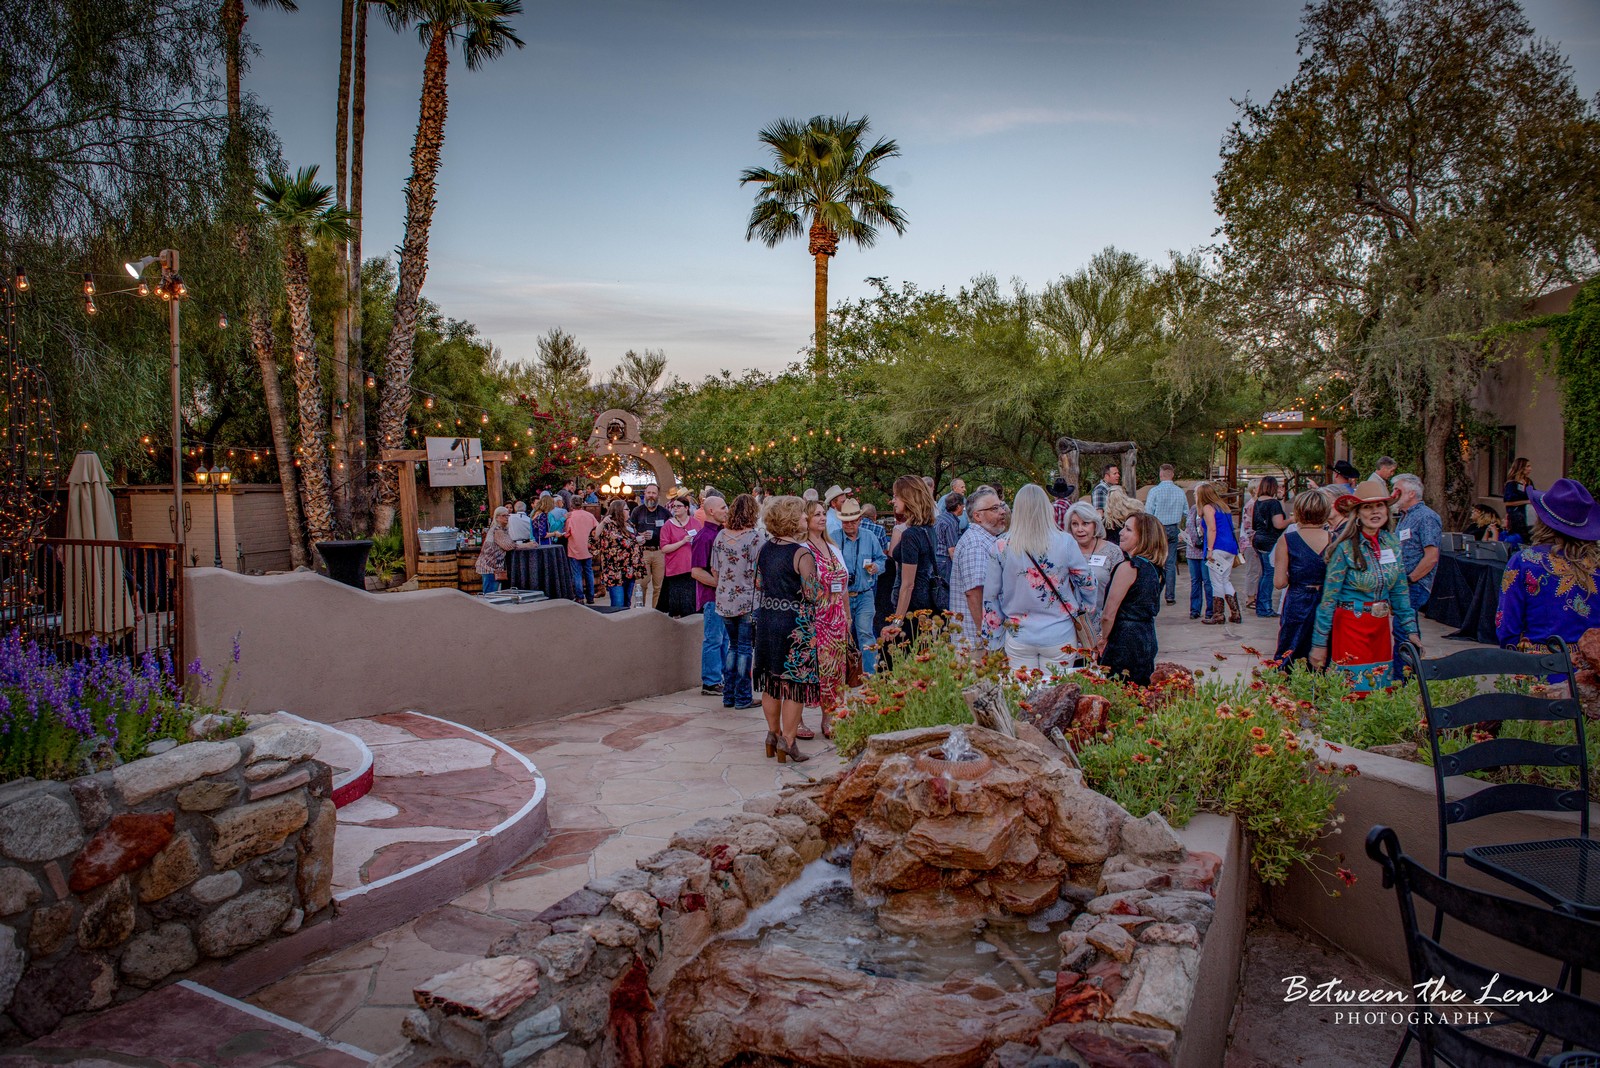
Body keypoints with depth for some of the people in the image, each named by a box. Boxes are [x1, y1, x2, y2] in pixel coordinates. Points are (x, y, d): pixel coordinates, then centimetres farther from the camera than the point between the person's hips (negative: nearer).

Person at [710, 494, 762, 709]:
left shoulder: (720, 536, 3)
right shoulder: (755, 538, -13)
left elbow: (714, 570, 9)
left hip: (724, 600, 5)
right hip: (748, 601, -5)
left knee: (733, 645, 18)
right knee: (745, 648, 4)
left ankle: (728, 695, 20)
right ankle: (743, 697, 9)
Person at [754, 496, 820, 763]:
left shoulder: (764, 550, 5)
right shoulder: (802, 554, -16)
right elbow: (812, 595, -15)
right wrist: (820, 588, 3)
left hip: (766, 620, 7)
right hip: (794, 625, -7)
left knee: (771, 680, 16)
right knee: (795, 681, 3)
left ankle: (773, 733, 27)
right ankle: (787, 741, 6)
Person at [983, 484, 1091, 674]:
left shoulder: (1001, 547, -6)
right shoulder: (1065, 543, -9)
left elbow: (990, 596, 0)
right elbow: (1086, 583, 1)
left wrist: (994, 641, 10)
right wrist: (1079, 608, 22)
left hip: (1018, 638, 1)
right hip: (1059, 636, -1)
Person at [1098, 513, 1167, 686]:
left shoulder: (1128, 567, -17)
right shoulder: (1153, 568, 9)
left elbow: (1109, 614, -17)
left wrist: (1102, 640, -1)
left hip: (1125, 643, -9)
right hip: (1147, 641, 9)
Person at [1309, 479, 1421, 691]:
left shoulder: (1392, 543, 3)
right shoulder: (1346, 548, -13)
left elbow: (1400, 591, 13)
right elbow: (1329, 598, -12)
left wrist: (1410, 629, 10)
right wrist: (1319, 643, -12)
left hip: (1382, 626, 6)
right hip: (1351, 625, -6)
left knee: (1382, 694, 11)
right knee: (1355, 691, -2)